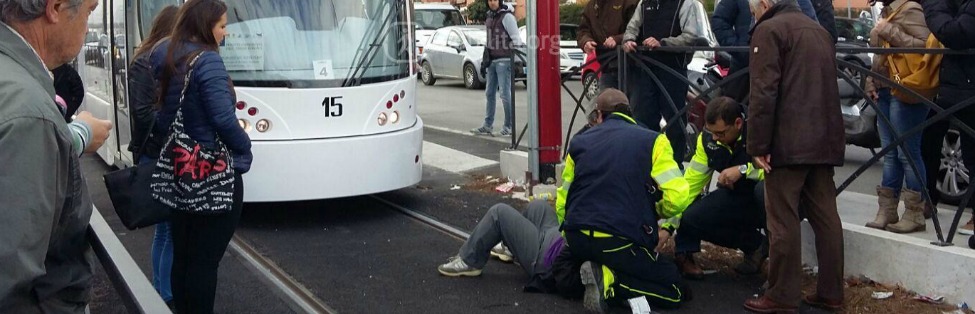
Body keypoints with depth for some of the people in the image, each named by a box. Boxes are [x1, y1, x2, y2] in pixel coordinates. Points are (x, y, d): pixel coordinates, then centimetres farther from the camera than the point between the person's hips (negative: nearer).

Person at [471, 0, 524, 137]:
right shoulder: (489, 17, 17)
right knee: (490, 93, 11)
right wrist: (484, 60, 22)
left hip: (504, 61, -8)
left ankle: (509, 126, -1)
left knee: (505, 94, -8)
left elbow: (516, 38, -12)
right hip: (492, 61, 8)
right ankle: (488, 125, 17)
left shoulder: (507, 17, -8)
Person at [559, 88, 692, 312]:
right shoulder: (652, 141, 2)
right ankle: (609, 279, -13)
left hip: (577, 239, 5)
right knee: (675, 291, 9)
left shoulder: (579, 142, 14)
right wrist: (666, 225, 17)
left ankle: (603, 274, -1)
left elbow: (563, 201, 20)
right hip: (621, 241, -5)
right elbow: (676, 198, -6)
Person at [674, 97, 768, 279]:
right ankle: (755, 246, 7)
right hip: (737, 197, 6)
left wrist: (743, 169, -37)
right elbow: (690, 183, -5)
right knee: (690, 218, -15)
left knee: (765, 188, -40)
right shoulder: (707, 139, -7)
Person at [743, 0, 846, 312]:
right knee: (825, 216, 9)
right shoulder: (819, 30, 21)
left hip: (788, 142, -8)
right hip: (825, 139, 8)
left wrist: (757, 145, -13)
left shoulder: (769, 30, -5)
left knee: (783, 220, -4)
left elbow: (763, 93, -14)